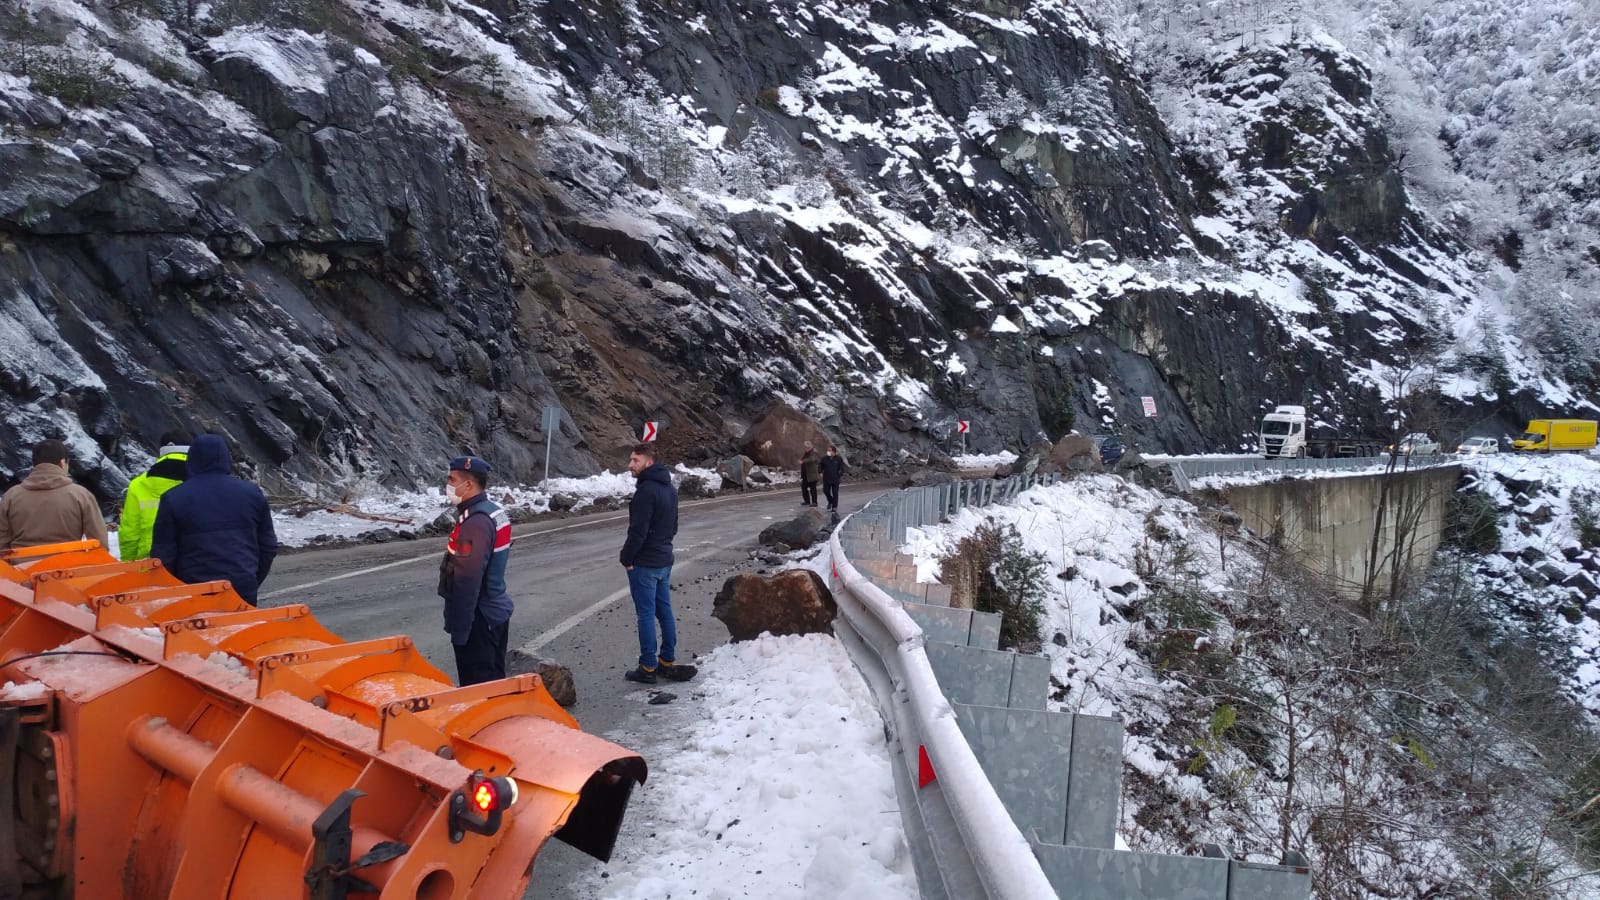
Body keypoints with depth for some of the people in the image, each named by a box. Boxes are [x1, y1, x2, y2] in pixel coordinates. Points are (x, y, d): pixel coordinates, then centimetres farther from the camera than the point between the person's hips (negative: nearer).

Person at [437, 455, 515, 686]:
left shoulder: (475, 523, -23)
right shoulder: (495, 512, 9)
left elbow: (467, 582, -25)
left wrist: (458, 629, -22)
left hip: (479, 618, -10)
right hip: (496, 611, 10)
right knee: (494, 682, 17)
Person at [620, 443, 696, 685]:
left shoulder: (646, 491, -20)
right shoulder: (669, 488, 10)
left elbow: (638, 531, -21)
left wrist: (626, 557, -9)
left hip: (644, 564, -9)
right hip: (665, 560, 9)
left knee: (646, 615, -1)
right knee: (665, 611, 14)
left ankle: (648, 668, 5)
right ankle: (668, 662, 21)